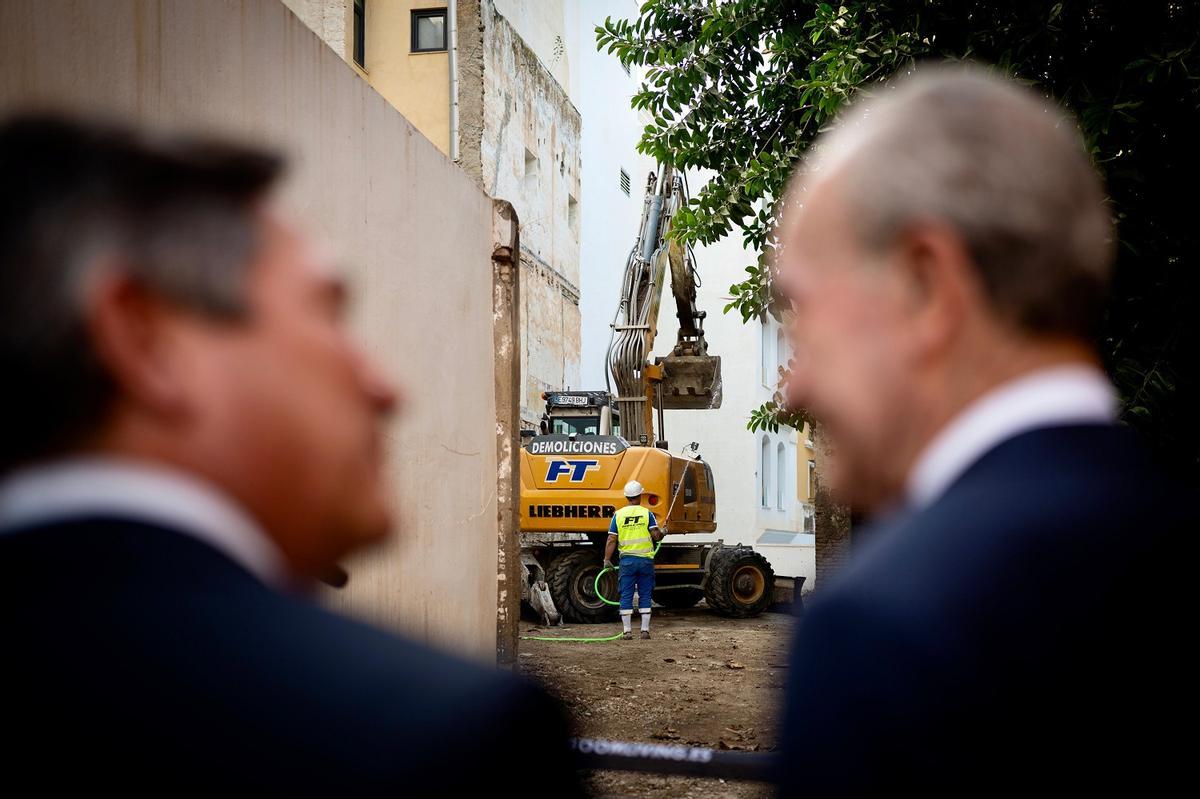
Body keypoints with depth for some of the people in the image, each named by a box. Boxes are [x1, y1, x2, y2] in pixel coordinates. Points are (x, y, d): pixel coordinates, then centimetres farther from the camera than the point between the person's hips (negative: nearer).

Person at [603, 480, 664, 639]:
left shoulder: (618, 515, 1)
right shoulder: (647, 513, -3)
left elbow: (611, 540, -1)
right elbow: (656, 536, -8)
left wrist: (607, 560, 4)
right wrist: (662, 534, 14)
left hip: (626, 560, 1)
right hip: (645, 559, -1)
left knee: (626, 596, 6)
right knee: (645, 596, 7)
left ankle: (627, 631, 5)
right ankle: (645, 630, 7)